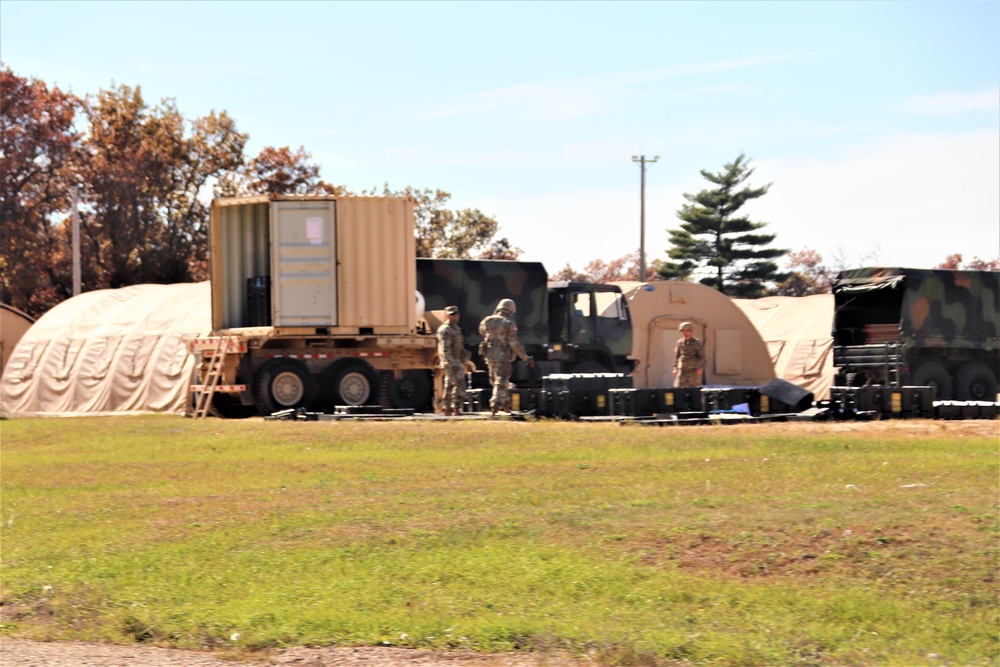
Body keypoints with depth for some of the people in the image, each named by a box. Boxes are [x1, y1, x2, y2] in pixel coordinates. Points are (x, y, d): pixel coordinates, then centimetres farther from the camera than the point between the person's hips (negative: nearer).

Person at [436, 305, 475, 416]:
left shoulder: (456, 329, 20)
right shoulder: (445, 330, -11)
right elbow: (445, 349, -19)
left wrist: (467, 362, 26)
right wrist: (452, 364, -26)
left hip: (458, 364, 10)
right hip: (452, 363, -10)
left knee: (449, 387, 10)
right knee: (459, 386, -14)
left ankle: (446, 410, 13)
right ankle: (456, 409, -15)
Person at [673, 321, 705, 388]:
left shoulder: (696, 343, 0)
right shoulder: (679, 343, 10)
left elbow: (702, 356, -1)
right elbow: (676, 356, 15)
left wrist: (700, 368, -9)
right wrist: (675, 368, 8)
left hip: (693, 370, -3)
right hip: (682, 370, 3)